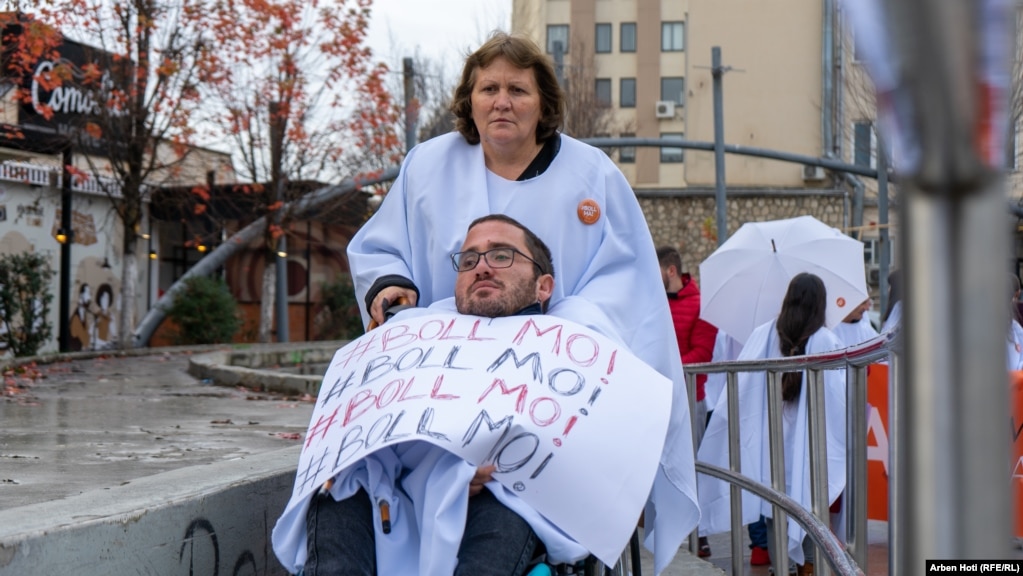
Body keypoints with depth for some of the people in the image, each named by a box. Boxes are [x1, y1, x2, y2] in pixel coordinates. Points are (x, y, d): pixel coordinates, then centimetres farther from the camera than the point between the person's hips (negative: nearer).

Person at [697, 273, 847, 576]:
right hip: (811, 438, -1)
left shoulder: (762, 335, -3)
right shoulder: (826, 341, -8)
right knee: (809, 496, 9)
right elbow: (841, 392, -9)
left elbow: (739, 383, -5)